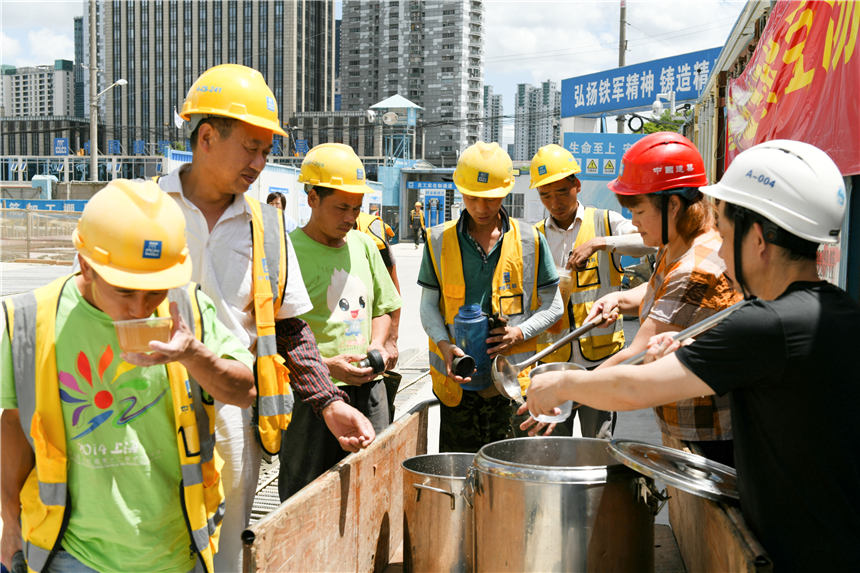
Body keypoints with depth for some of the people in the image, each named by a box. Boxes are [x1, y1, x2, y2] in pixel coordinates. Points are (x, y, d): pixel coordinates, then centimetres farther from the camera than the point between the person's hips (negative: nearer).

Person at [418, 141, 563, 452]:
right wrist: (444, 345, -11)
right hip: (457, 380, 1)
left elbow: (553, 305, 7)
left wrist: (520, 333, -11)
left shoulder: (530, 241, 2)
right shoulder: (439, 240, 4)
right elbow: (428, 305, 7)